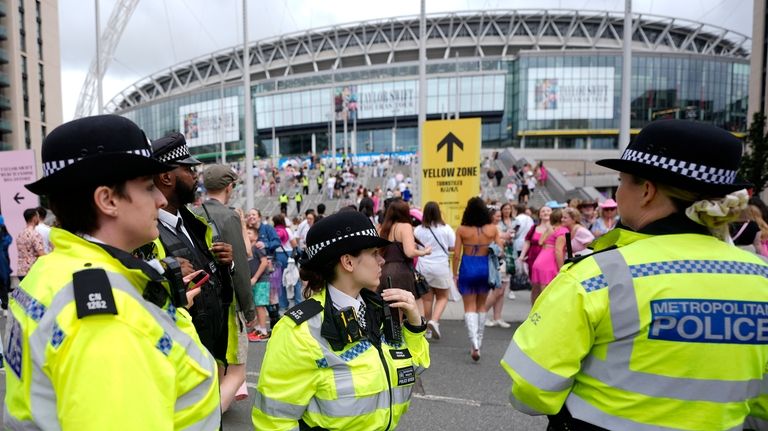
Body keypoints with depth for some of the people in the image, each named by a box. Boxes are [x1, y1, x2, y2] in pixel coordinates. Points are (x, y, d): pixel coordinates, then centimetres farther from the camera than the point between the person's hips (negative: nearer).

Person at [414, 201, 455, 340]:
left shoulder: (418, 230, -5)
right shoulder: (446, 228, -7)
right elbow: (453, 247, -3)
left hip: (423, 267, 1)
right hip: (441, 266, -1)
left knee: (427, 298, 11)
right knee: (442, 297, 14)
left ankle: (427, 328, 20)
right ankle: (434, 320, -7)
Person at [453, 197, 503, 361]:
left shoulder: (462, 230, -9)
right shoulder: (492, 229, -5)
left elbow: (456, 255, -8)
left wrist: (455, 273, 3)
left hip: (467, 269, -2)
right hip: (485, 267, 2)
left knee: (469, 307, 7)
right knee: (481, 306, 19)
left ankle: (475, 343, -9)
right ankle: (478, 342, 29)